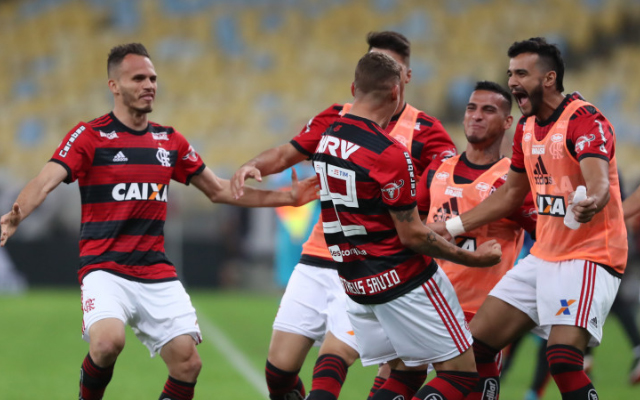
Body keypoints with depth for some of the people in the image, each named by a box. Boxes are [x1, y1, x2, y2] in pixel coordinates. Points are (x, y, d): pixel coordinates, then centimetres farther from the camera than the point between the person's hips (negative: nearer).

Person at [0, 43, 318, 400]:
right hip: (105, 269, -5)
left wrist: (286, 196, 18)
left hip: (157, 274, 5)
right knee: (108, 341, -31)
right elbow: (46, 182, -16)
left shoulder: (170, 141, 13)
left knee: (188, 363, -7)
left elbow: (219, 190, 22)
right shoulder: (89, 136, -3)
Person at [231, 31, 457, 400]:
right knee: (280, 368, 1)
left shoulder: (424, 131, -2)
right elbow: (286, 154, 15)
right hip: (318, 260, 4)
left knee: (332, 363, -18)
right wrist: (254, 166, -7)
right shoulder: (337, 119, 10)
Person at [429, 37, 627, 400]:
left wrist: (590, 204, -57)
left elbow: (598, 181, -34)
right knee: (478, 342, 5)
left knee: (564, 360, -25)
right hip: (544, 257, 9)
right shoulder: (527, 127, 9)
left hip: (590, 257, -9)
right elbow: (511, 194, 23)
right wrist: (451, 228, 23)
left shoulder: (585, 120, -16)